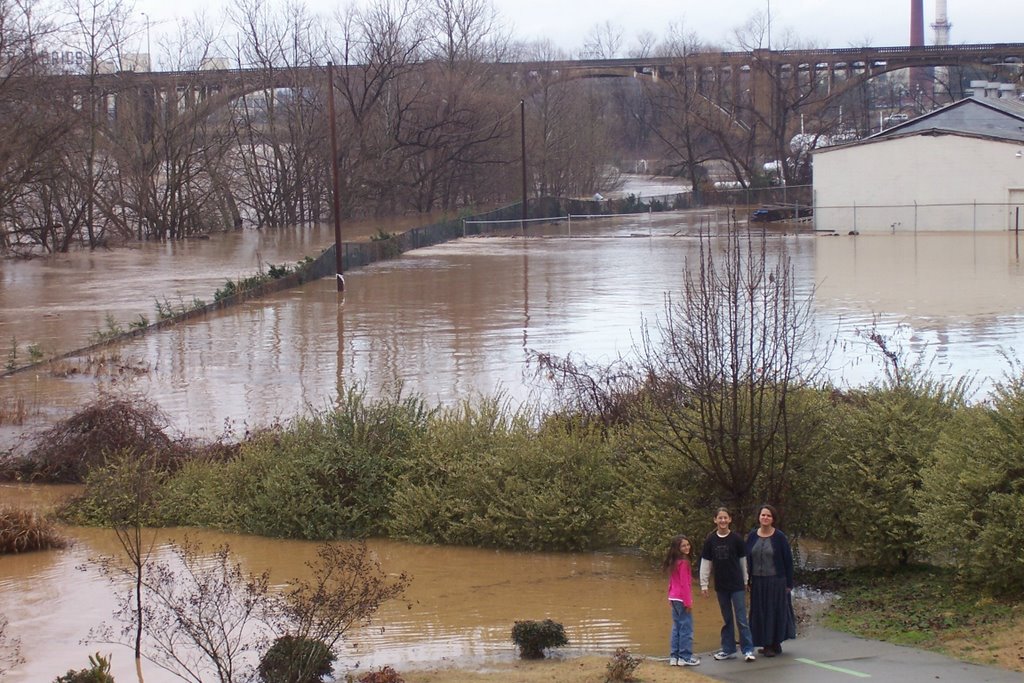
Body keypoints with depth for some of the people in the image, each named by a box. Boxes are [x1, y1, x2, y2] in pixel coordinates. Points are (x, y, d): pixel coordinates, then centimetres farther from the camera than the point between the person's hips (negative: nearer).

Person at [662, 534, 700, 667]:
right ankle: (685, 657, 0)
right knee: (686, 628, -2)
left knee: (676, 628, 14)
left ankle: (674, 656, 17)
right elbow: (684, 583, -18)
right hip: (682, 599, -9)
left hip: (674, 599, 9)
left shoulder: (673, 562, 10)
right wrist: (688, 602, -15)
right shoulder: (683, 562, -16)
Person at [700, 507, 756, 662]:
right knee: (727, 619, 11)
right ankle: (728, 649, 18)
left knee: (741, 619, -5)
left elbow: (743, 561, 3)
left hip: (737, 585, -3)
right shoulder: (710, 540, 0)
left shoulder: (736, 539, -6)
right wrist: (704, 584, 3)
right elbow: (705, 562, 5)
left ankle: (748, 650, -1)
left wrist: (745, 581, 6)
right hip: (721, 586, 3)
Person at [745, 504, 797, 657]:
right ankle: (766, 644, 15)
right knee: (760, 612, 6)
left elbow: (788, 561, -4)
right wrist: (747, 581, 5)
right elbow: (747, 558, 8)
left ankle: (775, 644, 12)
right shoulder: (752, 536, 4)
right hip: (758, 581, 4)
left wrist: (789, 584, -6)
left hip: (776, 581, -4)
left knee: (776, 611, 2)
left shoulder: (780, 537, -6)